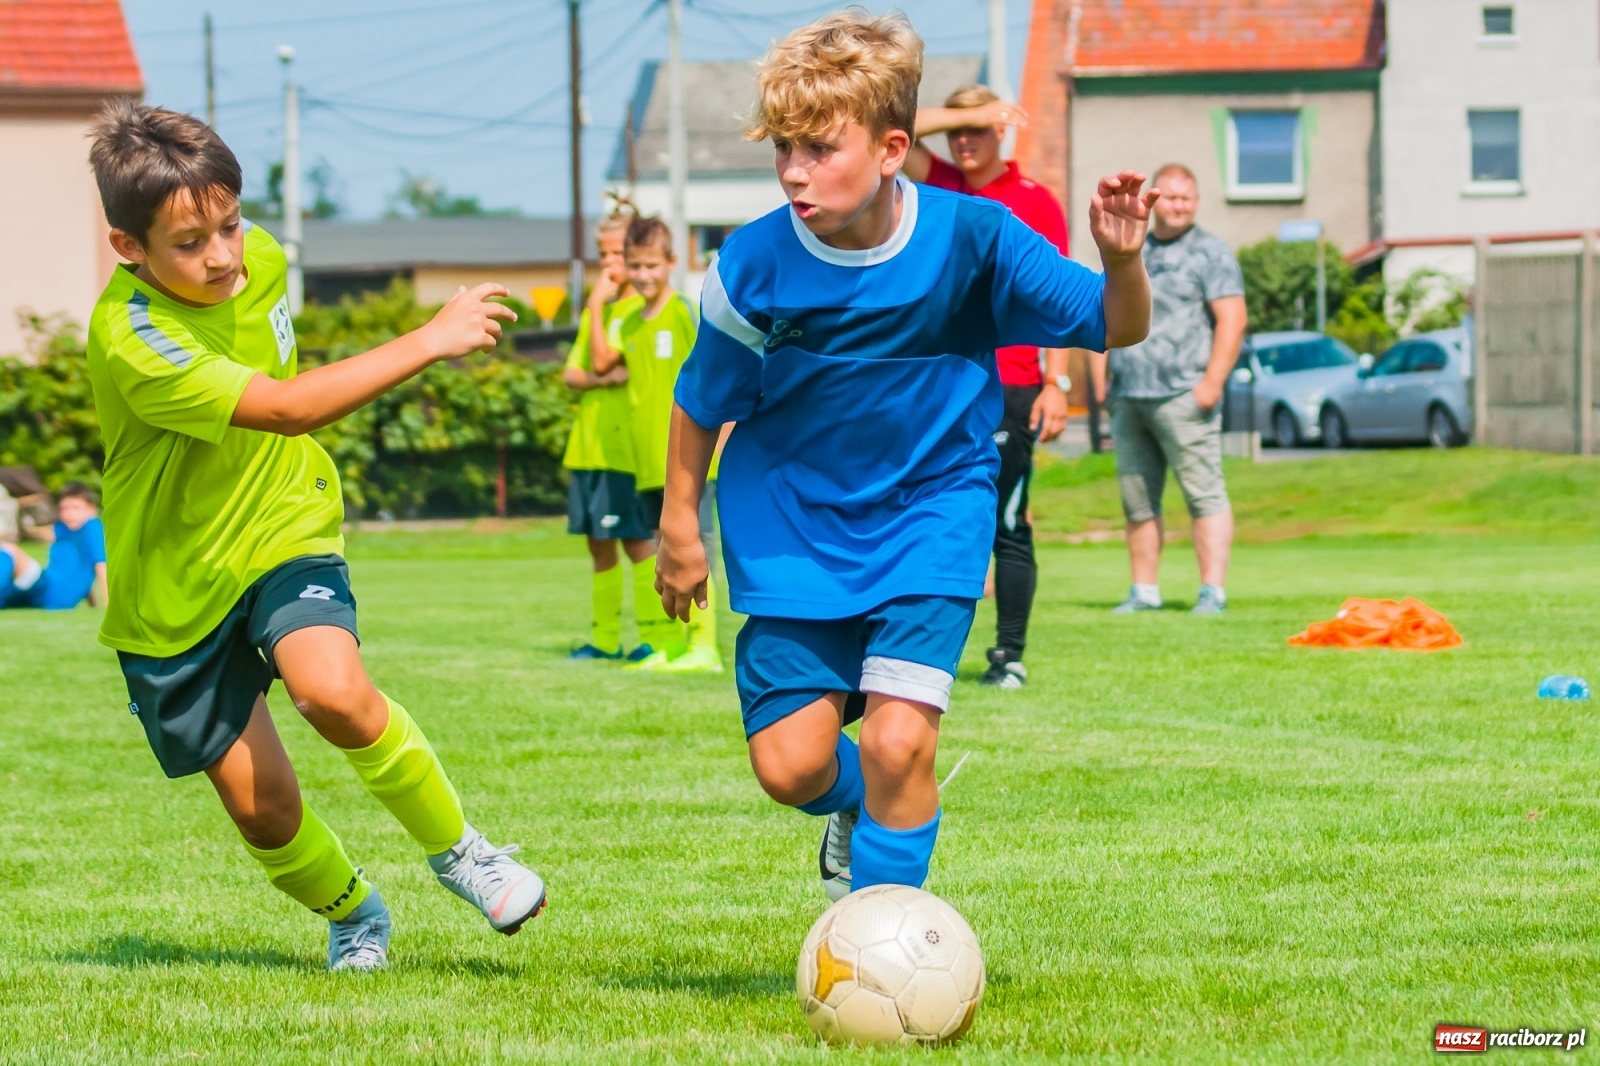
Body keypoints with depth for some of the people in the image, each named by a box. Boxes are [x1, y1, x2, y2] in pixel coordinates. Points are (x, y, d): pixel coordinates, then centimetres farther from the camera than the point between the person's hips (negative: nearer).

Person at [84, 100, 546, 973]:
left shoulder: (258, 257, -7)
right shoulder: (130, 337, -30)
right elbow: (285, 408, -37)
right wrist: (430, 341, -39)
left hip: (280, 533, 3)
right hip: (176, 582, -3)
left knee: (334, 692, -27)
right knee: (260, 804, 0)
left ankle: (456, 849, -5)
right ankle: (352, 916, 30)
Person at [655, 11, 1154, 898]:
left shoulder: (971, 239, -17)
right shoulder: (754, 267, -16)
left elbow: (1116, 327, -9)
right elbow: (702, 401, 1)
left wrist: (1122, 259, -30)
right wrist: (679, 525, 5)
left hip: (931, 508, -1)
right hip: (793, 521, 1)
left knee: (899, 741, -17)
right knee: (789, 764, -5)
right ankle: (856, 810, 34)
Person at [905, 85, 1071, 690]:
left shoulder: (1035, 202, 3)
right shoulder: (939, 185, 11)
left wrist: (1057, 384, -6)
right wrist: (967, 114, -7)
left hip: (1012, 389, -3)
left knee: (1008, 529, 0)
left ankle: (1010, 656, 4)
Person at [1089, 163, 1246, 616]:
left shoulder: (1210, 253, 3)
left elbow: (1232, 320, -6)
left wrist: (1212, 383, -14)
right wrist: (1101, 383, 13)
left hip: (1182, 395, -6)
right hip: (1128, 400, 6)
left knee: (1205, 494, -9)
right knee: (1137, 501, 7)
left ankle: (1213, 591, -12)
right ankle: (1144, 591, 13)